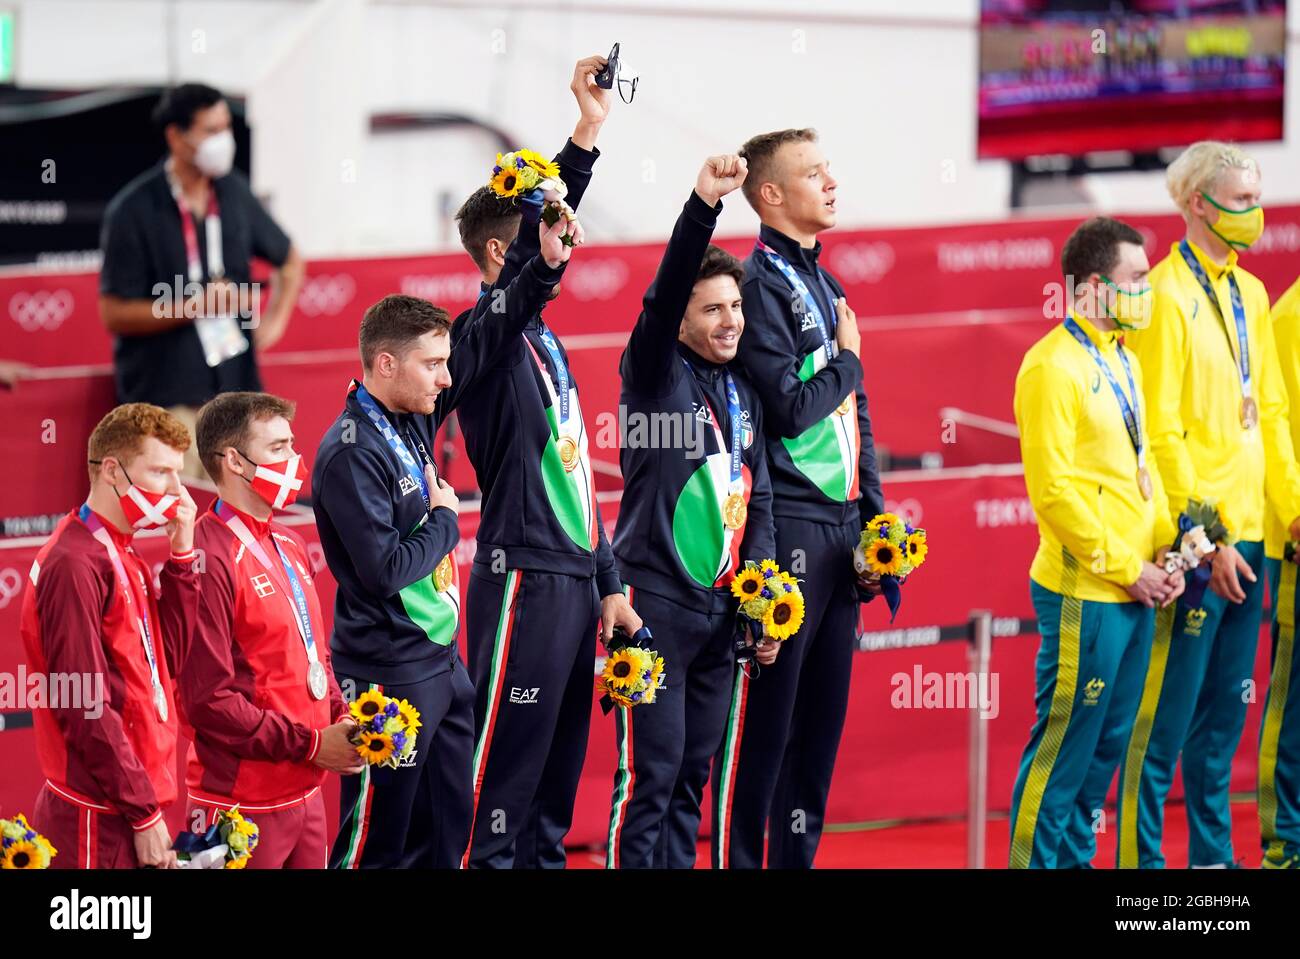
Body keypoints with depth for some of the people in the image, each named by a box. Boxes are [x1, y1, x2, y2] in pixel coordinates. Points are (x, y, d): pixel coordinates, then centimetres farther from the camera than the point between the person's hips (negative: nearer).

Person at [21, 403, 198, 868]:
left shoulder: (124, 559, 14)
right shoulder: (76, 564, -15)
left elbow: (170, 655, 11)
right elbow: (85, 707, -18)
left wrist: (181, 555, 5)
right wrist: (145, 813, -16)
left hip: (132, 811, 9)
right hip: (99, 819, -9)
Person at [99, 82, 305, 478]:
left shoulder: (233, 194, 9)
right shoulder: (134, 211, -8)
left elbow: (290, 262, 25)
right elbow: (114, 313, -9)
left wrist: (273, 323, 10)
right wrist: (195, 306, -17)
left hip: (236, 386, 5)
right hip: (165, 397, -5)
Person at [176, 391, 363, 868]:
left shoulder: (289, 546, 13)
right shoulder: (212, 558, -16)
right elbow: (208, 700, -20)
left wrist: (340, 719, 4)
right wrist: (310, 744, -16)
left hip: (304, 791, 9)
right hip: (244, 806, -9)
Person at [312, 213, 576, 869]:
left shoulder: (415, 415, 5)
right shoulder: (351, 454, -19)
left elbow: (484, 343, 16)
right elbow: (384, 570, -24)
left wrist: (545, 267, 8)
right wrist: (443, 519, -9)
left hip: (443, 665, 9)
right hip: (390, 676, -9)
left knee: (447, 834, 12)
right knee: (378, 842, -3)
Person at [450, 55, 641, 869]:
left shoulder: (545, 341, 18)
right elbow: (527, 262, -28)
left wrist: (609, 581, 19)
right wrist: (584, 137, -33)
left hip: (574, 577, 9)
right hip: (524, 577, -9)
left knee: (563, 753, 12)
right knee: (509, 750, -7)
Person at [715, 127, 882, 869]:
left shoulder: (825, 286, 18)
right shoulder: (762, 285, -10)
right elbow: (791, 407, -18)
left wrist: (873, 518, 14)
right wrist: (848, 357, -3)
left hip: (841, 526, 9)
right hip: (789, 524, -8)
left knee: (823, 713, 11)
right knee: (767, 715, -6)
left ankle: (798, 855, 17)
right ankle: (739, 857, -3)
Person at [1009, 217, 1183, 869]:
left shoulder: (1121, 360, 14)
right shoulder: (1054, 367, -13)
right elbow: (1052, 490, -18)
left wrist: (1165, 551, 7)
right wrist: (1124, 569, -14)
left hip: (1136, 590, 9)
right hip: (1084, 593, -9)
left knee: (1107, 743, 13)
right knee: (1064, 745, -4)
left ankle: (1076, 858, 22)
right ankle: (1033, 859, 3)